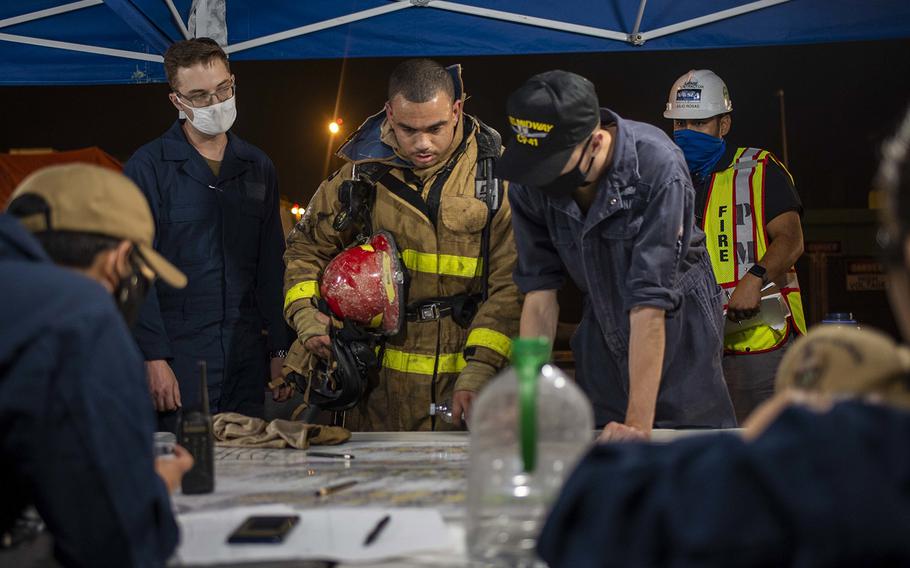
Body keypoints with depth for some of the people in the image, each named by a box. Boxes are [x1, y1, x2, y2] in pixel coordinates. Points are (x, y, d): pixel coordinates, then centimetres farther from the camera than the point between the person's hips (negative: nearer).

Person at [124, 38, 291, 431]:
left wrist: (280, 350, 9)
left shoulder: (257, 167, 12)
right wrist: (154, 357, -12)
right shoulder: (148, 167, -3)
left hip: (247, 363, 4)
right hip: (178, 360, -4)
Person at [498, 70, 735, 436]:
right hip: (602, 339, 4)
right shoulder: (526, 183, -16)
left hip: (676, 332, -4)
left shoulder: (657, 168, -30)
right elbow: (539, 291, -11)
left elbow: (650, 301, -32)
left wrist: (638, 422, -32)